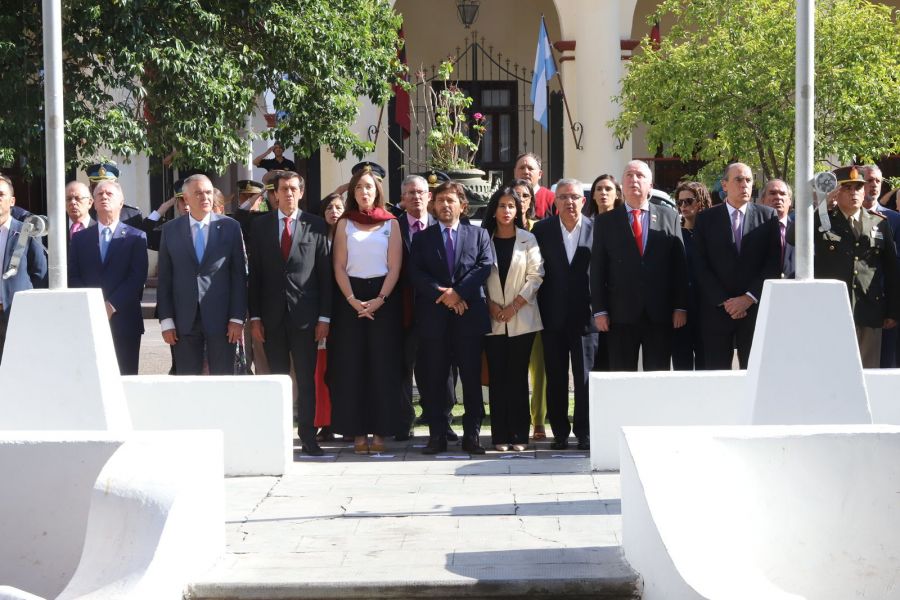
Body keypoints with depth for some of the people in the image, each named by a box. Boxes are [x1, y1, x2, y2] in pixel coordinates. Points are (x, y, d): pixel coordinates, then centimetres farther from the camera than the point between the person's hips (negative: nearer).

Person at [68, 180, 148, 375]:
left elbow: (138, 277, -4)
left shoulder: (136, 237, 6)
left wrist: (112, 306, -13)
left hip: (124, 320, -1)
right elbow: (73, 277, 6)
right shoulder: (79, 238, 14)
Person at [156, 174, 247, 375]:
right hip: (184, 321, 1)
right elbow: (164, 278, 6)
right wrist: (166, 320, 0)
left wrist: (237, 318, -4)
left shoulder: (230, 227, 3)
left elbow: (239, 275, 2)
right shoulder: (171, 230, 6)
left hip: (221, 320, -1)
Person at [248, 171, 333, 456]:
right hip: (272, 314, 1)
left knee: (306, 379, 0)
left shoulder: (316, 225, 4)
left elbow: (325, 273, 2)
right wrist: (254, 316, 0)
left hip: (305, 314, -1)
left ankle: (308, 436, 6)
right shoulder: (261, 225, 8)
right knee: (277, 378, 6)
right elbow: (254, 273, 6)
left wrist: (324, 316, -3)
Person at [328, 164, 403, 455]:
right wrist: (353, 300, -10)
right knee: (352, 364, -2)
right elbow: (339, 266, 4)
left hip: (383, 298, -1)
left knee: (383, 364, -2)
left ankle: (379, 431, 2)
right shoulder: (345, 223, 10)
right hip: (350, 297, 1)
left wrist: (379, 300, -12)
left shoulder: (391, 224, 8)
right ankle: (358, 432, 3)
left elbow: (394, 267, 1)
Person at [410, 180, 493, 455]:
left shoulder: (479, 234, 13)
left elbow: (485, 266, -1)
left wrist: (458, 292, -11)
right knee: (434, 378, 0)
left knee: (471, 377, 0)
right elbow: (416, 273, 2)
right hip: (433, 317, 1)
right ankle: (437, 435, 5)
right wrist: (442, 294, -12)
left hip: (470, 315, -1)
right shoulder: (422, 238, 14)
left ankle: (472, 435, 5)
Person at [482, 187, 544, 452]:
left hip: (521, 318, -1)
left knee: (518, 377, -1)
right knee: (497, 377, 0)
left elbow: (535, 275, -1)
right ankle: (500, 435, 4)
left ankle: (519, 435, 4)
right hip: (492, 319, 1)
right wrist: (490, 304, -8)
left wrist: (514, 306, -8)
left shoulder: (528, 240, 4)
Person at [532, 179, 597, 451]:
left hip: (585, 316, -1)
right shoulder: (542, 230, 2)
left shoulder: (596, 230, 0)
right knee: (555, 377, 7)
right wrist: (541, 310, -1)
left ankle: (584, 432, 9)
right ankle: (560, 432, 15)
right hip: (553, 316, 1)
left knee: (585, 377, -1)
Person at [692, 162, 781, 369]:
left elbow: (774, 263, 1)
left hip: (755, 309, 0)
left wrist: (749, 297, -9)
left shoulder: (768, 216, 7)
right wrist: (723, 301, -8)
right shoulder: (706, 219, 6)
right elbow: (700, 266, 1)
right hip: (716, 311, 0)